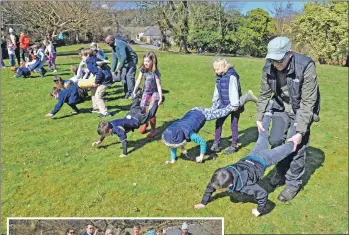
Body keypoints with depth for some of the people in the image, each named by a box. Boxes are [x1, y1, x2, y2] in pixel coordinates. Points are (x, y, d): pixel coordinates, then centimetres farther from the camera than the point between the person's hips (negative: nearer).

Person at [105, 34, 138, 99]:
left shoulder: (120, 43, -23)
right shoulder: (113, 46, 7)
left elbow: (124, 56, -32)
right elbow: (114, 59, 13)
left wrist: (119, 68, -29)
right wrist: (113, 70, 10)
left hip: (131, 60, -9)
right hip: (125, 62, 9)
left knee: (129, 76, -16)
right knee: (123, 77, 4)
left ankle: (131, 93, -11)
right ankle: (127, 93, 11)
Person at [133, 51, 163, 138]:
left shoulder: (155, 72, -27)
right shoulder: (143, 69, -12)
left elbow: (158, 85, -27)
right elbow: (139, 80, -5)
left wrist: (160, 98, -29)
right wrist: (134, 91, -5)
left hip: (155, 92, -5)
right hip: (146, 91, 5)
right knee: (142, 107, 0)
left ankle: (153, 129, 3)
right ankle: (144, 123, 26)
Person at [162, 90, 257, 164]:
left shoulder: (189, 134, -35)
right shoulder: (171, 130, -20)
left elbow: (203, 142, -26)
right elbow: (173, 146, -3)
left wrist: (201, 156, -13)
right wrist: (172, 160, -1)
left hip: (202, 114, -5)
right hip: (193, 111, 5)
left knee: (225, 111, 4)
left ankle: (246, 97, 11)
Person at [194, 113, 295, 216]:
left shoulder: (243, 186, -40)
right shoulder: (221, 175, -26)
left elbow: (263, 194, -35)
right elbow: (210, 186, -9)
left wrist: (260, 210, -20)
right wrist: (203, 203, -6)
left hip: (262, 161, -6)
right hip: (250, 157, 6)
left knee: (284, 150, 16)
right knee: (262, 137, 30)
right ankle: (268, 115, 49)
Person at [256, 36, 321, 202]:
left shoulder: (306, 66, -32)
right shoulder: (269, 67, -18)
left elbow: (308, 102, -28)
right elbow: (264, 94, -3)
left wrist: (300, 132, -29)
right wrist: (259, 118, -2)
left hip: (302, 109, -4)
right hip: (282, 107, 5)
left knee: (296, 147, -7)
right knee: (275, 140, 4)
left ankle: (293, 183, 12)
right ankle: (281, 173, 28)